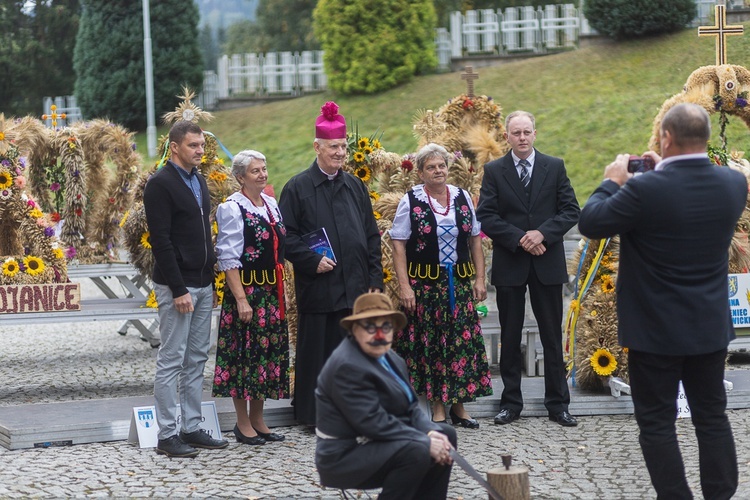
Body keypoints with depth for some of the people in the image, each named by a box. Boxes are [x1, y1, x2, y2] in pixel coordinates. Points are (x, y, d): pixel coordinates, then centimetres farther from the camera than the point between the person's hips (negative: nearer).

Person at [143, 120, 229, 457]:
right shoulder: (161, 184, -12)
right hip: (177, 286, -8)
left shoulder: (198, 181, 14)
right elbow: (161, 240, -17)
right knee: (171, 360, -4)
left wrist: (211, 283, 16)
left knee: (197, 359, 10)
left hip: (202, 285, 8)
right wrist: (178, 290, -19)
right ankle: (166, 436, 0)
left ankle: (191, 428, 16)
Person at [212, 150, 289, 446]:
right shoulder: (232, 209, -11)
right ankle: (243, 424, 7)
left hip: (272, 292, 7)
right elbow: (229, 258, -14)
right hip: (246, 289, -7)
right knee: (244, 353, -2)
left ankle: (258, 420, 19)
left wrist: (281, 291, 14)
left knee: (269, 352, 10)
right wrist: (241, 299, -19)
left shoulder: (271, 204, 11)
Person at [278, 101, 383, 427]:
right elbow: (287, 236, -5)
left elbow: (372, 235, 14)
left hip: (356, 288, 4)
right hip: (318, 287, -4)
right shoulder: (298, 188, -1)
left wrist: (374, 279, 6)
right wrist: (313, 261, -16)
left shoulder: (356, 187, 13)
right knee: (317, 351, 1)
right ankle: (314, 415, 9)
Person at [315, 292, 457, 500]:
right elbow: (374, 423, -27)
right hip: (346, 456, -10)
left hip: (373, 443, 10)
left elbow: (410, 407, 7)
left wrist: (431, 432, -13)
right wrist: (426, 442, -23)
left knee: (446, 434, 7)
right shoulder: (347, 366, -22)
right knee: (416, 451, -28)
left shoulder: (390, 358, 10)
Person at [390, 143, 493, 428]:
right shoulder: (411, 201, -4)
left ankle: (458, 406, 11)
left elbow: (475, 240, 12)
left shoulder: (462, 198, 7)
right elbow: (398, 246, -7)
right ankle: (438, 407, 8)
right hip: (424, 284, -3)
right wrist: (404, 286, -14)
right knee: (430, 343, 0)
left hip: (459, 283, 3)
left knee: (462, 341, 2)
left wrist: (479, 278, 5)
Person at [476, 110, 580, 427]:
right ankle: (511, 403, 14)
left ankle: (557, 403, 11)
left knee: (552, 336, 4)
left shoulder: (555, 167, 4)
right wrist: (520, 239, -15)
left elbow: (571, 210, 0)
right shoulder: (494, 171, 2)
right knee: (510, 337, 6)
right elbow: (485, 216, -4)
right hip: (509, 264, 0)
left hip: (547, 262, 0)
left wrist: (543, 233, -15)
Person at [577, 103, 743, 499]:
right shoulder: (733, 184, -5)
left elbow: (590, 223, -11)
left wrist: (613, 181, 3)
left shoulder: (645, 189, -23)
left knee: (657, 422, 6)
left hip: (656, 329, -5)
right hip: (711, 328, 5)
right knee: (712, 417, 15)